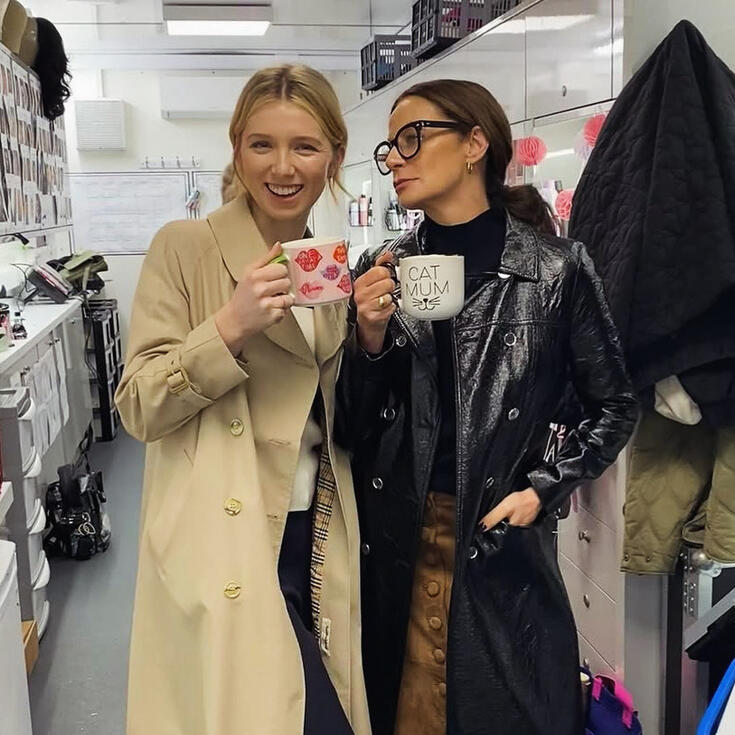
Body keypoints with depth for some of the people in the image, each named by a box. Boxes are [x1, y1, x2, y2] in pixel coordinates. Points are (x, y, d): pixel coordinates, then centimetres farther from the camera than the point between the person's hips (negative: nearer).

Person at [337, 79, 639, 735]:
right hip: (394, 541, 2)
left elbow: (614, 407, 4)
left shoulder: (557, 270, -5)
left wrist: (542, 490, -7)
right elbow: (354, 428, 4)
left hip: (501, 542, -2)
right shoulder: (382, 272, 3)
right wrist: (369, 338, -13)